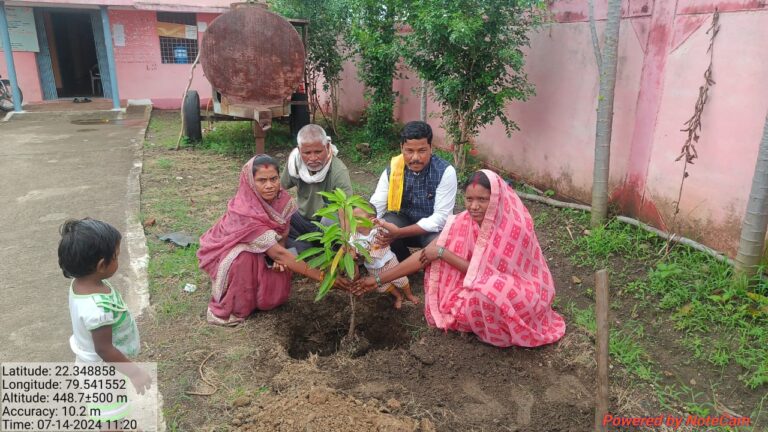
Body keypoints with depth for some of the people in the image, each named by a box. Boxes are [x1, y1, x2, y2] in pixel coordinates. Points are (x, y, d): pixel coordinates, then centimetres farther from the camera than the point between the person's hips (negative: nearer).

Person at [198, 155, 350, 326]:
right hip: (224, 254, -4)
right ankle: (229, 308, -13)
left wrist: (278, 258, -26)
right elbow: (277, 253, -40)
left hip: (257, 254, 5)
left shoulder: (283, 200, -19)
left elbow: (282, 236, -3)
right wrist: (321, 276, -44)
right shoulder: (244, 212, -36)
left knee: (276, 295, -17)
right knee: (244, 257, -36)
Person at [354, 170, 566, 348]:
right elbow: (426, 254, -13)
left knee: (482, 296, -35)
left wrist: (442, 253, -22)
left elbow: (483, 272, -23)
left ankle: (502, 333, -4)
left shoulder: (515, 226, -28)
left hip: (523, 290, -5)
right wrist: (378, 279, -15)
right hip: (485, 289, 5)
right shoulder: (464, 222, -13)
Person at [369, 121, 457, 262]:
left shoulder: (445, 172, -21)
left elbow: (441, 218, -25)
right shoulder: (392, 169, -11)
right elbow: (375, 207, -15)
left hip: (432, 228, -3)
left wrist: (399, 233, -35)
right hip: (403, 222, 3)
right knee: (382, 231, -28)